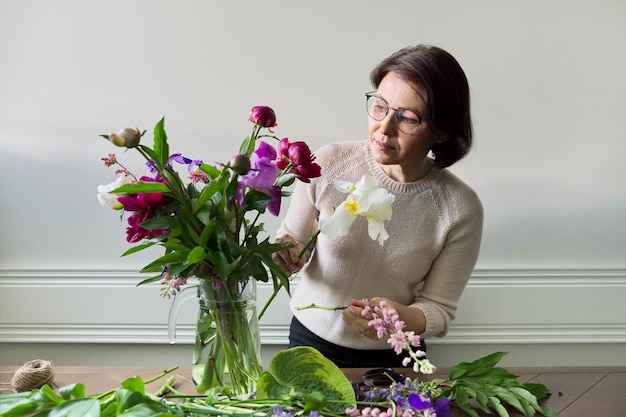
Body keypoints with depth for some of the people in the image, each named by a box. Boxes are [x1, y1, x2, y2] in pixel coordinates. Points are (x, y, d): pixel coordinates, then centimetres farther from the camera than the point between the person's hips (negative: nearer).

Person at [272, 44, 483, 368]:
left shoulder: (460, 208, -20)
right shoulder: (328, 163, -18)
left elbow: (439, 309, -12)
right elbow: (294, 239, -3)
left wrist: (407, 319, -33)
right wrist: (285, 255, -26)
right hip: (311, 338, 2)